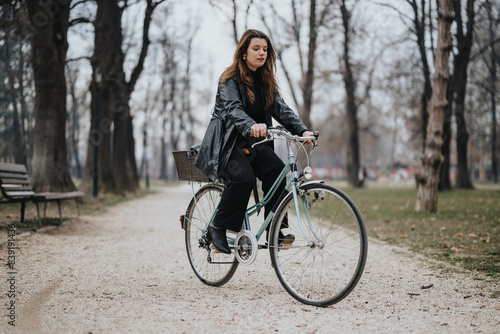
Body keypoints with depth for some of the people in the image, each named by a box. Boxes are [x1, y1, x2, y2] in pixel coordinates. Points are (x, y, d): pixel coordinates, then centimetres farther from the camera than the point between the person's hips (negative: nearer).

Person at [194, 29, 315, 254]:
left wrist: (302, 130, -18)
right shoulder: (230, 78, -10)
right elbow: (233, 109, -27)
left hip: (251, 143, 6)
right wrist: (251, 126, -49)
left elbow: (280, 108, 0)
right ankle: (217, 228, -14)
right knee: (244, 177, -31)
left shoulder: (265, 80, 10)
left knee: (276, 168, -21)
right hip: (226, 142, -6)